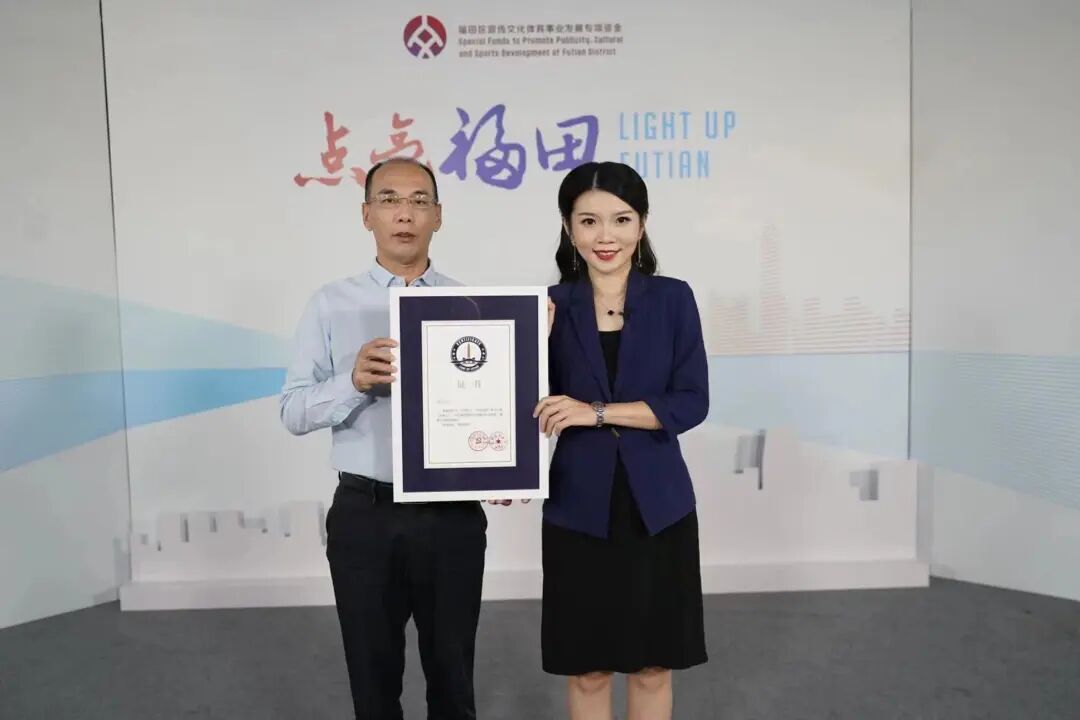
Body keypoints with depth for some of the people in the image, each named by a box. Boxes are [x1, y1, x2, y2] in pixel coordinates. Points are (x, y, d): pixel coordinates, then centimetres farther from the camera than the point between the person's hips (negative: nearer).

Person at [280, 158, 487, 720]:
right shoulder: (332, 305, 0)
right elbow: (293, 411, -4)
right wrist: (354, 382, -22)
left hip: (452, 516, 1)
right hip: (364, 516, 0)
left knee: (452, 673, 17)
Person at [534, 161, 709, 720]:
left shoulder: (672, 298, -1)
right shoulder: (552, 306, 0)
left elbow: (692, 402, -9)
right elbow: (536, 409, 1)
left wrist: (599, 412, -18)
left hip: (657, 506, 0)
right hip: (579, 509, 0)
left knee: (652, 666, 14)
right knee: (587, 670, 13)